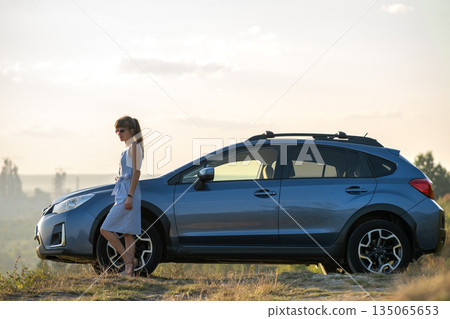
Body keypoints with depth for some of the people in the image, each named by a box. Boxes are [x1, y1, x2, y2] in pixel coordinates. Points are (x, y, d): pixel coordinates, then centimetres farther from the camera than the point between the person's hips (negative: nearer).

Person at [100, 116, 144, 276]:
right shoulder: (128, 148, 19)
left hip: (128, 192, -10)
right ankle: (129, 269, 4)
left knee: (106, 229, -11)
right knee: (127, 233, 6)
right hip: (123, 191, 10)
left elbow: (136, 172, -16)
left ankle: (128, 258, -9)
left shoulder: (134, 146, -9)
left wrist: (129, 196, -21)